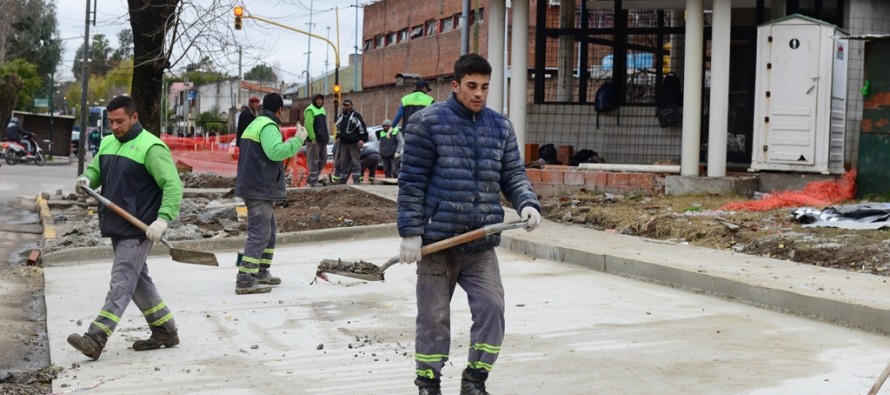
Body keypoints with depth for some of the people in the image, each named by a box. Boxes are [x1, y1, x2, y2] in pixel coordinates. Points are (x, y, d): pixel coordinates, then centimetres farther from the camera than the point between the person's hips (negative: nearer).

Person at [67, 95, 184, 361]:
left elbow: (173, 185, -17)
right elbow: (95, 169, 20)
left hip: (139, 230, -9)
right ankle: (165, 331, 25)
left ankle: (95, 339, -18)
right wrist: (86, 179, -6)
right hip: (116, 228, 9)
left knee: (122, 282, -11)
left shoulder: (151, 148, -13)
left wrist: (163, 219, -28)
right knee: (138, 280, 15)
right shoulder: (107, 144, 12)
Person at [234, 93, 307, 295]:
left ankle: (261, 272, 26)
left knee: (270, 230, 20)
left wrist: (287, 143, 26)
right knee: (259, 233, -11)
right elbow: (275, 152, -28)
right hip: (260, 189, -11)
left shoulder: (255, 124, 19)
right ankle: (245, 280, -15)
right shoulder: (268, 126, -14)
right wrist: (298, 140, -20)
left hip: (252, 186, 11)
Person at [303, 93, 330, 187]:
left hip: (323, 140, 9)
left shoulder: (322, 109, 19)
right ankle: (313, 181, -4)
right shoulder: (310, 110, -9)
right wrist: (312, 138, -20)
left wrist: (327, 136, 15)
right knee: (314, 160, -7)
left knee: (323, 159, 9)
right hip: (314, 140, -9)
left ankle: (311, 178, 18)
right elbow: (308, 125, -18)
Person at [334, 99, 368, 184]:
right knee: (343, 163, 9)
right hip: (343, 144, 7)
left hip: (354, 144, -7)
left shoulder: (356, 115, -4)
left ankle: (356, 181, -7)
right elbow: (338, 128, 32)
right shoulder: (341, 116, 17)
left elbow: (362, 127, -10)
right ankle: (342, 181, 14)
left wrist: (362, 139, -16)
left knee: (355, 163, -7)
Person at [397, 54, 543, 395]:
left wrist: (527, 204, -8)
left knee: (491, 308, -4)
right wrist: (410, 233, -10)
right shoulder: (428, 122, -4)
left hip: (481, 243, 4)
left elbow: (513, 175, 13)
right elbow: (411, 181, -6)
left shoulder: (500, 127, 11)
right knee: (434, 316, 6)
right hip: (437, 239, -4)